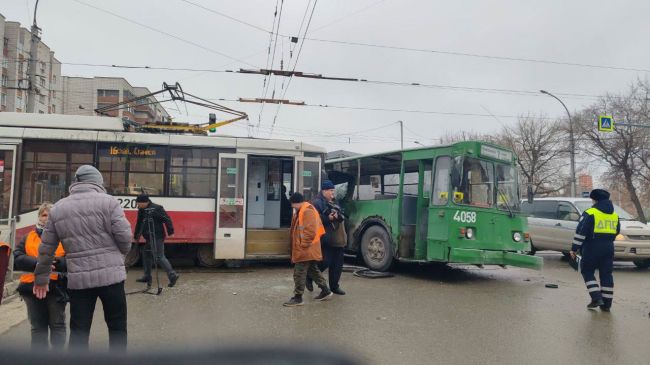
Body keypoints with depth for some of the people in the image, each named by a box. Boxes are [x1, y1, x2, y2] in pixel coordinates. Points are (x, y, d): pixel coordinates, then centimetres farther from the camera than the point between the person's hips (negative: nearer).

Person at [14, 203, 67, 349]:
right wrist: (38, 263, -18)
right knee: (38, 327, 12)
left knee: (57, 325, 8)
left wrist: (56, 262, -25)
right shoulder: (28, 237, 12)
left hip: (56, 287, -3)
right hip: (33, 287, 3)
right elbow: (17, 259, -2)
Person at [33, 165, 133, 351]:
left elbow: (46, 248, 13)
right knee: (117, 327, 11)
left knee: (78, 331, 12)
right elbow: (124, 236, -10)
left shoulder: (57, 208, 9)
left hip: (78, 279, 3)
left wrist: (41, 278, 24)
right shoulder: (108, 201, -5)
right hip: (110, 275, -3)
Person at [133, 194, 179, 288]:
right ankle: (147, 277, 30)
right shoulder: (141, 210, 13)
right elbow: (139, 224, 24)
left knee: (159, 257, -13)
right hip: (149, 238, 10)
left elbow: (167, 219, -18)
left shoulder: (156, 208, -15)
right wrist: (136, 236, 30)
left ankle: (172, 275, -12)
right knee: (146, 254, 17)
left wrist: (170, 232, -23)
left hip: (157, 237, -10)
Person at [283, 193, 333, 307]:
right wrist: (301, 245, 17)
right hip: (309, 250, 11)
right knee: (313, 270, 19)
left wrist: (302, 245, -20)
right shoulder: (302, 211, 15)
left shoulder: (307, 211, -18)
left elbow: (310, 231, -26)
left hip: (306, 250, -11)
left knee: (299, 273, -5)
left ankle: (298, 297, 3)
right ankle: (325, 291, 28)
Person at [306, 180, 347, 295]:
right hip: (326, 239, -8)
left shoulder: (333, 202, 19)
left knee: (337, 263, 10)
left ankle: (334, 286, 23)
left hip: (337, 239, 9)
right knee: (325, 261, -8)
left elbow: (341, 215, 22)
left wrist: (338, 216, -1)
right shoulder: (317, 202, -8)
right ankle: (309, 278, 16)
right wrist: (328, 218, -23)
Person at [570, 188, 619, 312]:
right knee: (606, 275, 9)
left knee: (587, 272, 8)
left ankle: (596, 298, -3)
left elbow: (580, 232, -13)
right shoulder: (615, 215, 11)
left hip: (592, 247, -6)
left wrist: (574, 248, -9)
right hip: (609, 248, 6)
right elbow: (616, 232, 21)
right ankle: (607, 304, 12)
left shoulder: (590, 213, -10)